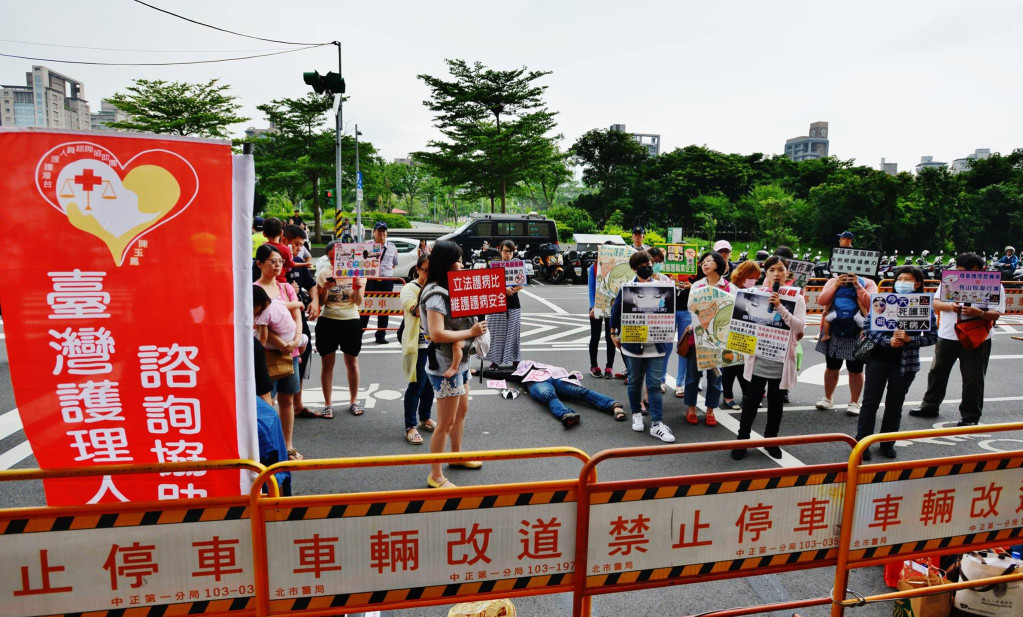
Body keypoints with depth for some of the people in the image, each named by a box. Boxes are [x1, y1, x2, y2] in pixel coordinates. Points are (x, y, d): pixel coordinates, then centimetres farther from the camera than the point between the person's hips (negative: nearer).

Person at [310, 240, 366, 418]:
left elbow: (358, 302, -5)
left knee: (352, 363, 9)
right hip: (327, 321, 0)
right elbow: (320, 303, 0)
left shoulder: (357, 273, -1)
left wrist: (358, 288, -23)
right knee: (327, 364, 5)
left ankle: (353, 401, 23)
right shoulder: (323, 273, -1)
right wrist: (325, 289, -17)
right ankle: (328, 404, 15)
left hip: (350, 321, 0)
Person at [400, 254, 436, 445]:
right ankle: (410, 427, 6)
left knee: (431, 383, 14)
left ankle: (425, 419, 31)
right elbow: (416, 310, -24)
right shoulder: (409, 289, -7)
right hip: (418, 345, -6)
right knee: (417, 385, -3)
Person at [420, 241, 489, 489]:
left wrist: (474, 325, 1)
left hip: (459, 362, 10)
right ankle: (435, 476, 11)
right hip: (445, 366, -10)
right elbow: (437, 334, -31)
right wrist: (470, 332, -23)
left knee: (461, 411, 24)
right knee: (446, 422, -1)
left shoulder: (448, 289, 9)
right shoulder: (436, 294, -22)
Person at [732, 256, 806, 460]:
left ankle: (771, 440, 29)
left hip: (781, 359, 0)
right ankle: (742, 439, 15)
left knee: (776, 402, 13)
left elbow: (799, 326, -14)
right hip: (759, 357, 0)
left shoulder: (796, 298, 1)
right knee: (751, 401, 4)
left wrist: (780, 307, -23)